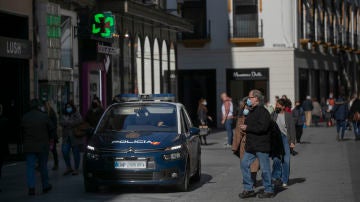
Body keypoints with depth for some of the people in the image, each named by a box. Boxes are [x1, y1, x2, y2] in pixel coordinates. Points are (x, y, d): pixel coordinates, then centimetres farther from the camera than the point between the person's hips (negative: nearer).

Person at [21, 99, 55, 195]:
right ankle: (45, 186, 23)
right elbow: (52, 128, 0)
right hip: (42, 146, -1)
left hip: (29, 146, 1)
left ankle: (31, 187, -11)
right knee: (43, 166, 13)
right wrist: (50, 138, 15)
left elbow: (22, 130, 5)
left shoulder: (24, 117, -2)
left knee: (30, 166, 1)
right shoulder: (44, 116, -7)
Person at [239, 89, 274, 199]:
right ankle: (249, 189, 13)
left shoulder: (263, 112, -14)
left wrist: (247, 128, -19)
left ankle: (269, 190, 11)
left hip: (262, 145, -10)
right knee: (244, 164, 6)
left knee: (264, 168, -1)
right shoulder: (252, 111, 17)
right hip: (251, 146, 10)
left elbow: (262, 127, -25)